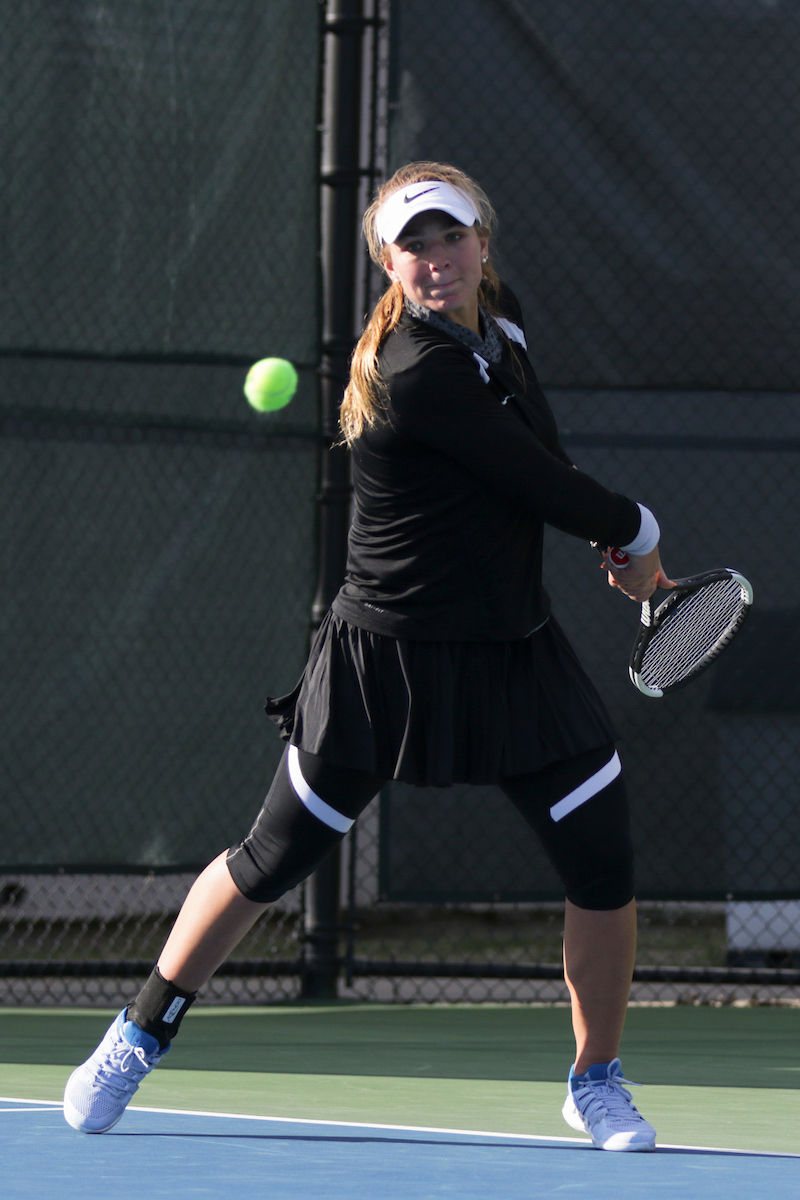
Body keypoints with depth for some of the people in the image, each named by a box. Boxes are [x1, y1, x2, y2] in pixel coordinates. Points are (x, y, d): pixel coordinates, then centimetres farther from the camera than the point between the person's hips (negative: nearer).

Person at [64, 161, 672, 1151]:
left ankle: (596, 1081, 18)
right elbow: (546, 485, -19)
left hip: (514, 652, 7)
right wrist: (636, 531, -2)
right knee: (271, 861, 4)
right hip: (391, 654, -7)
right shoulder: (418, 372, -23)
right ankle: (139, 1038, 23)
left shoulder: (503, 318, 3)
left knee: (605, 865, -2)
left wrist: (616, 548, 5)